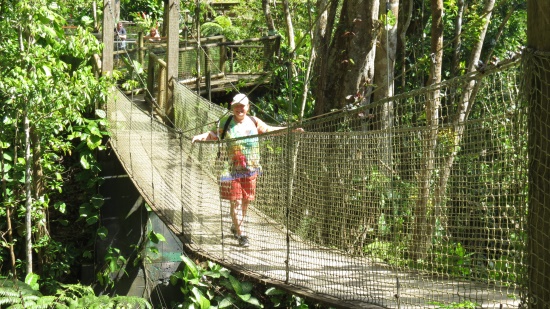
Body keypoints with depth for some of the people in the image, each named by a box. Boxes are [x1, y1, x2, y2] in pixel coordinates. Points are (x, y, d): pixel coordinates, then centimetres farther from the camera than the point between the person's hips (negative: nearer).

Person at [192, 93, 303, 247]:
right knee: (235, 201, -6)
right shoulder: (225, 122, -1)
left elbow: (269, 130, 16)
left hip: (250, 169, 4)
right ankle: (241, 234, -2)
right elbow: (213, 134, 7)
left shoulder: (254, 122, 6)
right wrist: (200, 136, -12)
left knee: (246, 200, 12)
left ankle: (236, 226, 34)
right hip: (231, 169, -3)